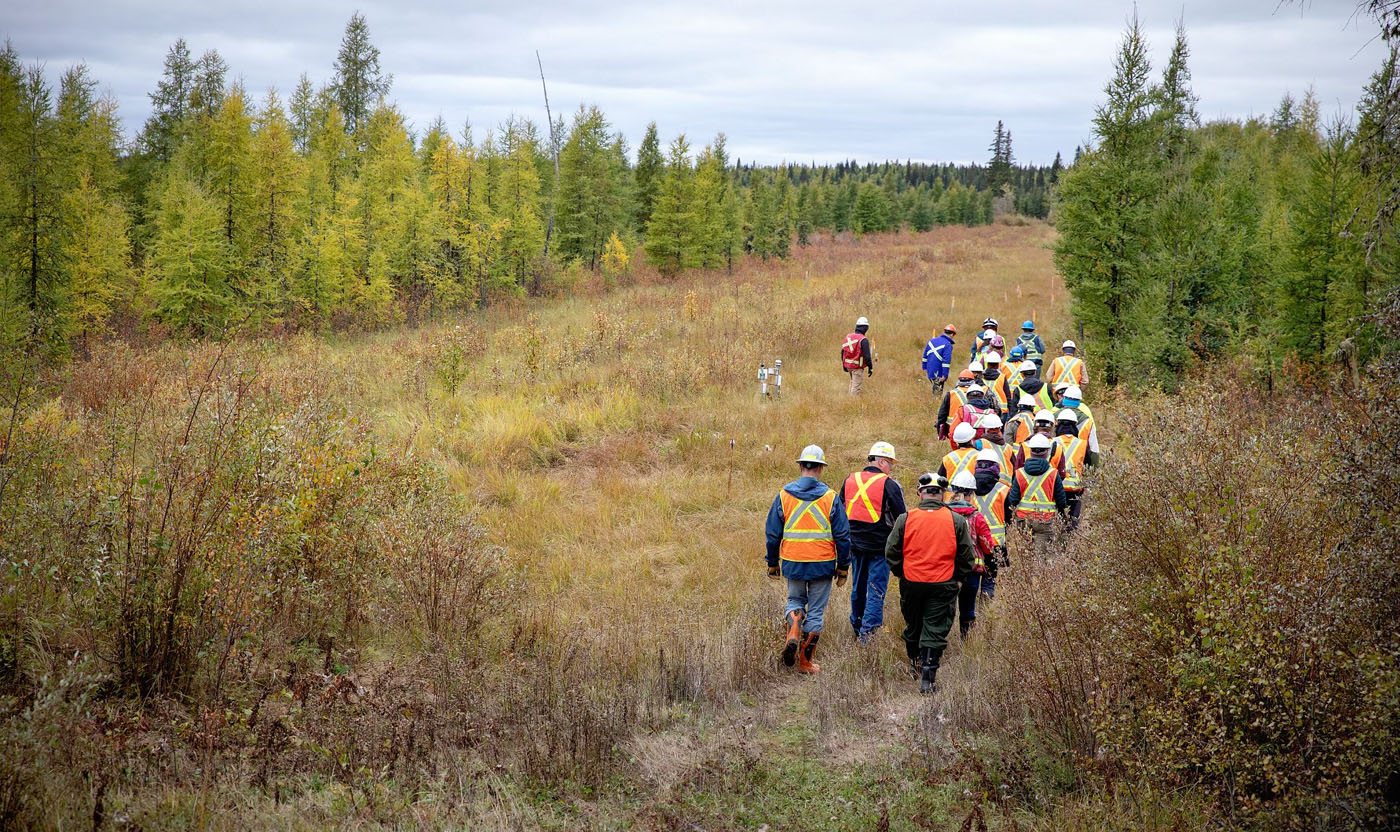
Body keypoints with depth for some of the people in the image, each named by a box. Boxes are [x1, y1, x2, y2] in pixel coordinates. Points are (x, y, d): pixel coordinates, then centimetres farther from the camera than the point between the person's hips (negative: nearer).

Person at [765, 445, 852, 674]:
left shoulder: (784, 495, -1)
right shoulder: (830, 498, -5)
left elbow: (772, 534, 4)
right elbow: (843, 536, -3)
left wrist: (772, 563, 15)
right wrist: (843, 568, 6)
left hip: (792, 562, 2)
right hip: (822, 564, -1)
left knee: (795, 601, 23)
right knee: (816, 611, 9)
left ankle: (793, 632, -6)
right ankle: (805, 662, 13)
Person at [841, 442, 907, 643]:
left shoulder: (850, 481, 7)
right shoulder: (888, 484, -11)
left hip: (855, 544, 6)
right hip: (879, 546, -6)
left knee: (858, 588, 17)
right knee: (876, 590, -2)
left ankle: (856, 629, 27)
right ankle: (868, 632, -8)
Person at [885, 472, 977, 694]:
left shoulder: (905, 519, -4)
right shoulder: (956, 520, -3)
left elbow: (891, 552, 1)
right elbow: (967, 556, 2)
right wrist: (957, 578, 16)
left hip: (911, 583, 1)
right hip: (943, 585, -1)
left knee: (913, 626, 20)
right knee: (936, 630, 2)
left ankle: (915, 661, 39)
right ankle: (928, 678, -4)